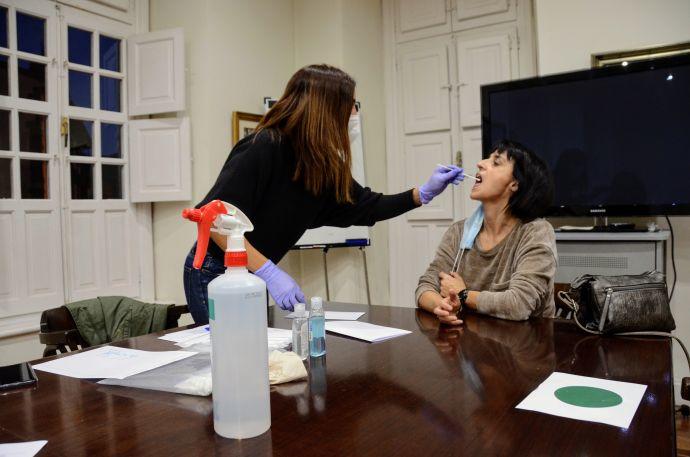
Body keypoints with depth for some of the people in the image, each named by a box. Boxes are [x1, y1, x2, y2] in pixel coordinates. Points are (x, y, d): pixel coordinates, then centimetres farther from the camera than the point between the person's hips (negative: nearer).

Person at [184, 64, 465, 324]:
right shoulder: (263, 148, -24)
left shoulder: (326, 166, -2)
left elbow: (368, 208, 11)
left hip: (254, 279, 7)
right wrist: (269, 272, -30)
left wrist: (425, 192, 4)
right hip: (214, 276, -7)